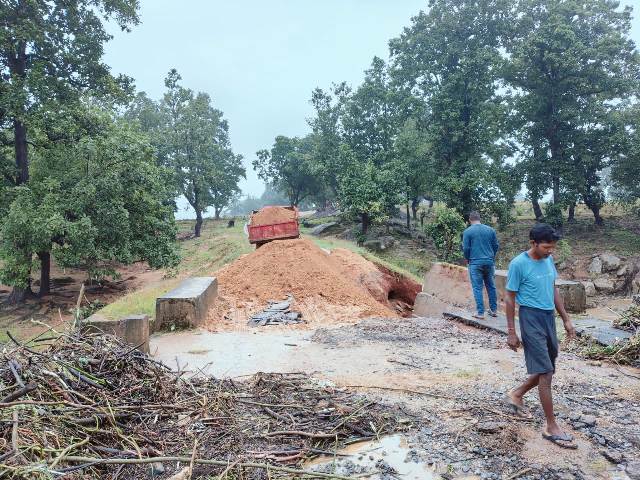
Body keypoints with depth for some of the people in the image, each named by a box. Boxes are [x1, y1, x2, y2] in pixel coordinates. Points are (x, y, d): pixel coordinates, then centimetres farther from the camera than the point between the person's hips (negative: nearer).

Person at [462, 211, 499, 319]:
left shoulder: (468, 231, -6)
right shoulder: (490, 230, 4)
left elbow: (466, 248, -8)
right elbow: (496, 245, 7)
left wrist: (468, 259, 10)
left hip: (475, 263, -4)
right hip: (489, 262, 4)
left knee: (478, 288, 1)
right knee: (491, 286, 14)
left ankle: (480, 312, 2)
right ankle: (494, 310, 21)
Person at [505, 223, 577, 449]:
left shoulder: (549, 259, 6)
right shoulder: (518, 264, -15)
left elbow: (554, 290, 16)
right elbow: (510, 298, -10)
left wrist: (566, 319, 14)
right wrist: (511, 332, -10)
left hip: (549, 317, 8)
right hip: (531, 318, -8)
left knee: (546, 369, 15)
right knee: (545, 371, -6)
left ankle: (516, 395, 37)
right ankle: (551, 426, 4)